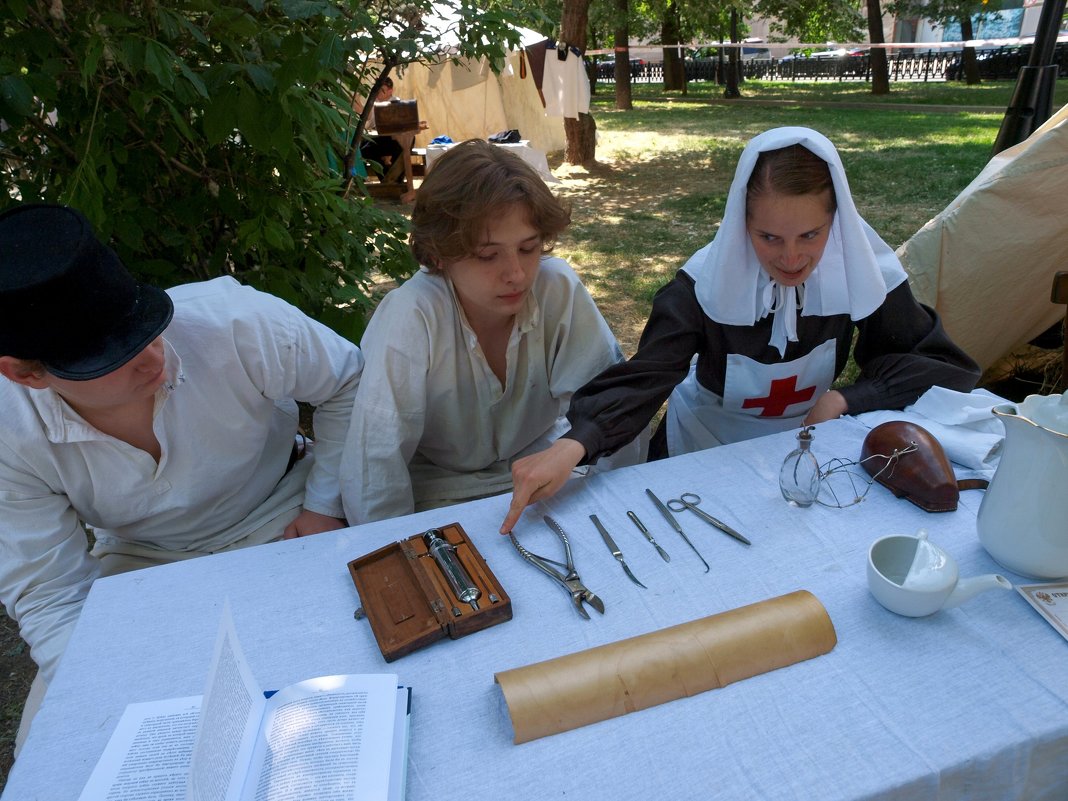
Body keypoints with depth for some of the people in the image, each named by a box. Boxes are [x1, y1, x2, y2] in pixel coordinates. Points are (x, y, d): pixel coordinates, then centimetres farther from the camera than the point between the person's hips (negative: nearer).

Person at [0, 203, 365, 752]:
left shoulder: (235, 321, -29)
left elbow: (348, 382, -10)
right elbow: (51, 596, -11)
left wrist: (325, 504, -11)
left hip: (282, 519, -1)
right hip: (143, 562, 2)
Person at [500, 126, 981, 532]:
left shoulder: (861, 272, -16)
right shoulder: (706, 282, -22)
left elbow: (947, 366, -8)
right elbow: (642, 377, -33)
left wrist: (846, 400, -23)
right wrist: (573, 444, -51)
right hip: (707, 452, -1)